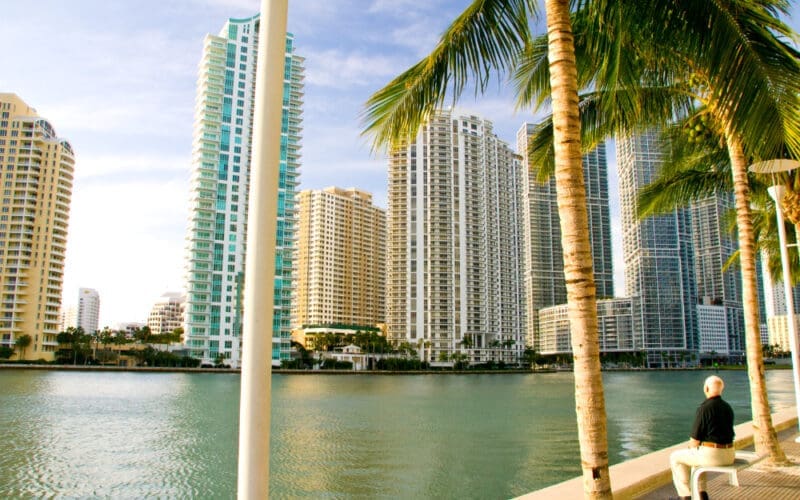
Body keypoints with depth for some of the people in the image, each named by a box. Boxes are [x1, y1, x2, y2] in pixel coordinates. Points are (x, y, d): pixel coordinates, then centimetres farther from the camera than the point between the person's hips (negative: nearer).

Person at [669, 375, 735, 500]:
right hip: (728, 454, 8)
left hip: (711, 454, -8)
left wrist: (691, 450, 11)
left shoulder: (703, 408, -16)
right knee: (697, 455, 35)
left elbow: (695, 439, -13)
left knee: (676, 457, 13)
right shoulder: (728, 408, 9)